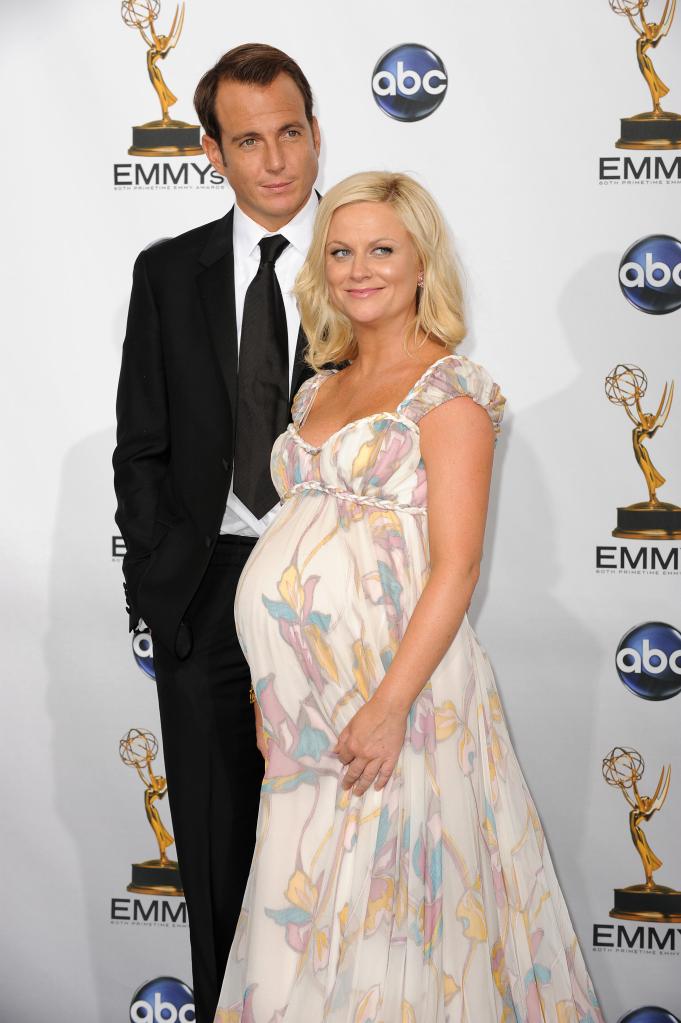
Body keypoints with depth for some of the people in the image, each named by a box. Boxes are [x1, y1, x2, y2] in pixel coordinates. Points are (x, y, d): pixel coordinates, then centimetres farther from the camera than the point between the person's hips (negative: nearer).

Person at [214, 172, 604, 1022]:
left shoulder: (449, 388, -7)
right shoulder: (319, 390, 15)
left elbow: (456, 564, -14)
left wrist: (390, 704, -21)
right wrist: (275, 679, 9)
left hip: (394, 669, -7)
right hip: (305, 680, 7)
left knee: (379, 893, -1)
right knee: (304, 900, 10)